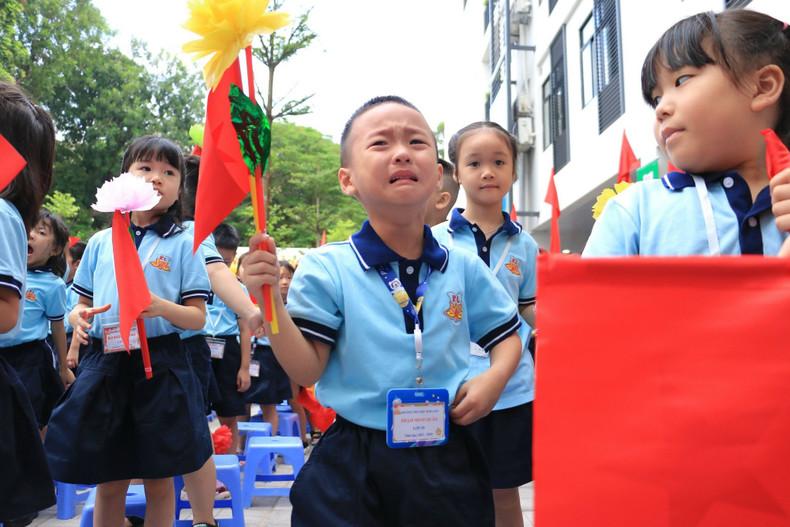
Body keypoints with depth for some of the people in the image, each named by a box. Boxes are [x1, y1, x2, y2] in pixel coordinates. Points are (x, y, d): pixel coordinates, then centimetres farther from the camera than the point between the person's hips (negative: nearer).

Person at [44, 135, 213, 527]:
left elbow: (198, 318, -2)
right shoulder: (100, 242, 9)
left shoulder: (183, 245, 0)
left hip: (160, 365, -2)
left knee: (159, 482, 7)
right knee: (108, 482, 10)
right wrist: (79, 318, -8)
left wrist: (162, 307, -21)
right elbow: (82, 303, 15)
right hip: (104, 362, 3)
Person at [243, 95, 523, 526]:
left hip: (446, 459, 3)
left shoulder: (464, 268, 0)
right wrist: (270, 300, -22)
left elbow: (506, 337, 12)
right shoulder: (327, 269, -8)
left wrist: (493, 379, -8)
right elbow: (307, 370, -10)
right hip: (353, 464, -2)